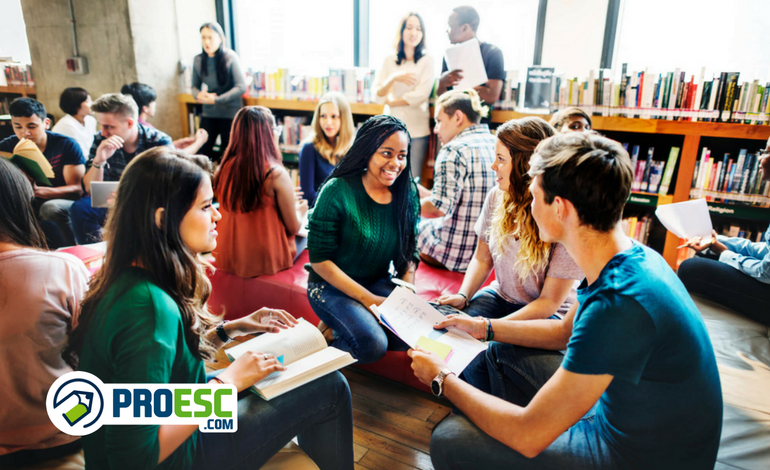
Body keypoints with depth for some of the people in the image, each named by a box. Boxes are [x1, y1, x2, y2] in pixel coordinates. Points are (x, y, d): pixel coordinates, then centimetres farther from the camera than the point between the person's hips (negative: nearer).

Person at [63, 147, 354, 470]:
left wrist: (230, 329, 1)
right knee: (330, 389, -6)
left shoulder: (131, 276, -4)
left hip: (176, 417, 9)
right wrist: (226, 382, -24)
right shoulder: (150, 307, -34)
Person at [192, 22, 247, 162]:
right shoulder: (198, 60, 2)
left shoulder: (230, 57, -11)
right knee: (202, 151, 1)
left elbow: (241, 87, -15)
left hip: (230, 113, -4)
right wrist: (198, 94, -12)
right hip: (208, 113, 4)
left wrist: (216, 100, -19)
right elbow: (195, 86, 12)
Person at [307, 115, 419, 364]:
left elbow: (409, 252, 7)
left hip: (379, 282, 6)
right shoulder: (337, 191, -17)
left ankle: (336, 329, 1)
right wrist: (369, 300, -21)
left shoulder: (407, 193, -2)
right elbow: (320, 260, -16)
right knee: (372, 344, -28)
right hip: (331, 285, -5)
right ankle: (329, 334, 5)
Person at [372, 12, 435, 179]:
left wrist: (390, 102, -1)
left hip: (417, 129, -1)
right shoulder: (389, 61, 10)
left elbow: (421, 95, -8)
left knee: (412, 180, 1)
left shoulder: (427, 60, 4)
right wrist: (394, 77, -13)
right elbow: (377, 95, 3)